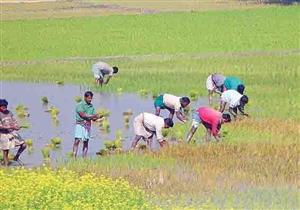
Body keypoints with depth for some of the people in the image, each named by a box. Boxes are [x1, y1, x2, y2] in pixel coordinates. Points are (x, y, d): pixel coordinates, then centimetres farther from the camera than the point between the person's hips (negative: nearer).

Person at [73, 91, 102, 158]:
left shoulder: (91, 106, 13)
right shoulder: (80, 105, -4)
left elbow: (93, 118, 11)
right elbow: (83, 115, -15)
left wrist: (98, 117, -11)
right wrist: (93, 116, -15)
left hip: (88, 125, 5)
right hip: (80, 124, -5)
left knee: (86, 142, 3)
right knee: (77, 141, -12)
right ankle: (74, 157, -14)